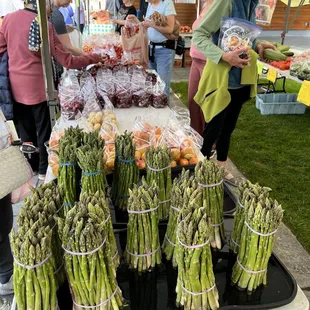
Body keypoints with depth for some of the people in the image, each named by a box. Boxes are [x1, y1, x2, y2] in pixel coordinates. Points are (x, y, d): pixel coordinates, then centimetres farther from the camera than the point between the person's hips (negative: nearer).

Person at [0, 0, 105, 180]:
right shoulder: (45, 25, -14)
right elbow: (66, 61, -15)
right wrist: (94, 58, -6)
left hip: (15, 85, 5)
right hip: (37, 85, -5)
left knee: (24, 129, 17)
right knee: (43, 130, 10)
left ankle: (30, 166, 31)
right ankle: (44, 170, 21)